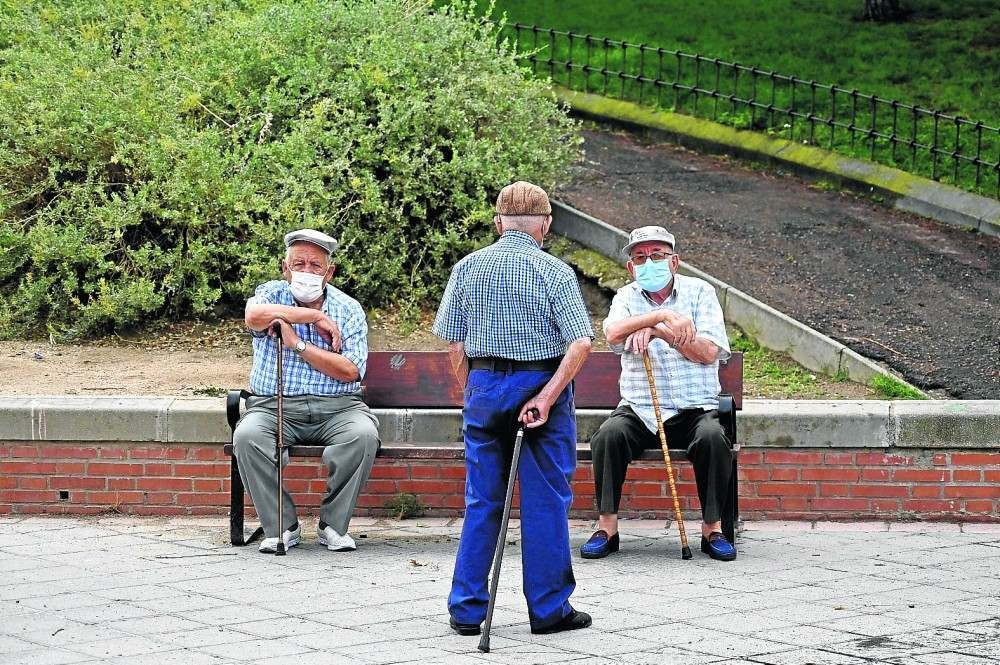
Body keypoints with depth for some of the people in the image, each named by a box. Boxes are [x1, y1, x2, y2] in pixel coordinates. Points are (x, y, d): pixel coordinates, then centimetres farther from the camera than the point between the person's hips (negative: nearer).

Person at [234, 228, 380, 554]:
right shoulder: (271, 293, 6)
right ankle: (282, 526, -17)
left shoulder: (349, 310, 6)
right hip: (273, 405, 0)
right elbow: (254, 316, -22)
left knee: (363, 435, -31)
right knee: (247, 436, -31)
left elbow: (350, 371, -9)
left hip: (336, 407, 0)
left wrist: (298, 344, -14)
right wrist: (315, 316, -16)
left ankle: (334, 524, -14)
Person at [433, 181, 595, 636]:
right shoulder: (554, 272, -7)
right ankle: (548, 609, 10)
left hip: (484, 385, 3)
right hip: (541, 385, -3)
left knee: (481, 502, 10)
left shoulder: (467, 268, 2)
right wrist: (547, 397, -14)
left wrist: (472, 393, 13)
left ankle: (466, 609, 11)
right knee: (545, 502, 5)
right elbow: (580, 343, -16)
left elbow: (453, 344, 3)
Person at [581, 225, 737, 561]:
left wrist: (659, 331, -16)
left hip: (694, 409, -1)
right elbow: (614, 333, -16)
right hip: (639, 408, 1)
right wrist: (664, 315, -26)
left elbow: (709, 352, -8)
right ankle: (607, 528, -19)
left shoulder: (699, 291, 6)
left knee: (712, 437, -32)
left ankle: (713, 529, -18)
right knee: (610, 434, -28)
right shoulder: (626, 297, 10)